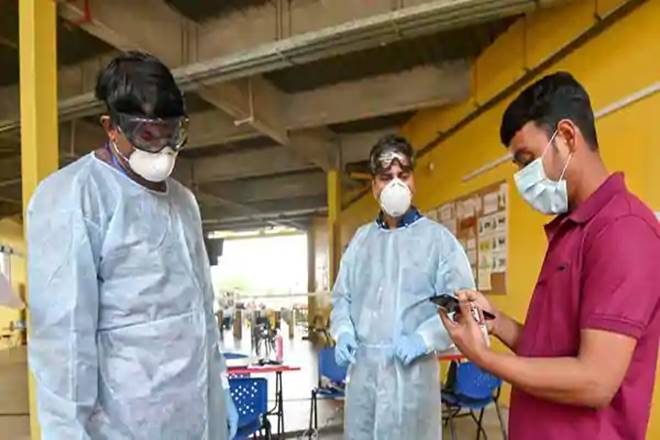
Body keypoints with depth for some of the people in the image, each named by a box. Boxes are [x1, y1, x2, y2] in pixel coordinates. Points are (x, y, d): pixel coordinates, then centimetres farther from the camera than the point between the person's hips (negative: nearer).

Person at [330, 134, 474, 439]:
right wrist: (343, 331, -3)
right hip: (362, 369, 4)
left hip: (413, 370, -3)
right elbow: (342, 295, 15)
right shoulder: (361, 239, 11)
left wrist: (424, 339, -17)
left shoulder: (438, 237, -1)